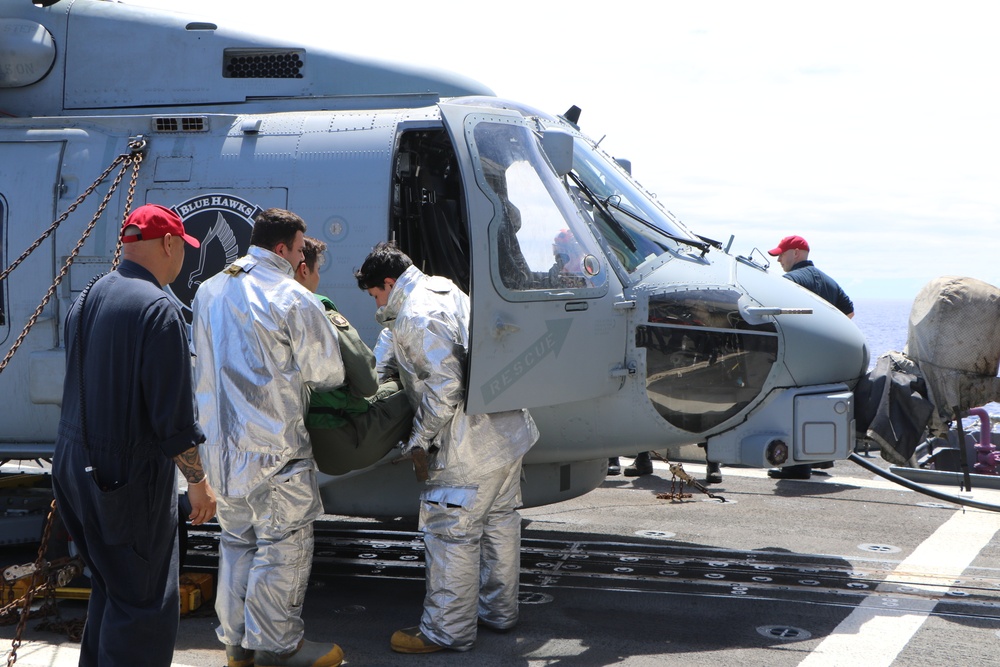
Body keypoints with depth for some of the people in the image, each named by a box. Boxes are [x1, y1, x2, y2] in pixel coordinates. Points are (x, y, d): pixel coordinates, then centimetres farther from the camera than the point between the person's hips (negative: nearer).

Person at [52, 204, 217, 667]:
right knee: (144, 599, 0)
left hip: (76, 466, 9)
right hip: (131, 473, -9)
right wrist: (198, 481, -10)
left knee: (110, 584, 22)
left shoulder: (85, 300, 7)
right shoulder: (159, 310, -18)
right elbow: (174, 415, -18)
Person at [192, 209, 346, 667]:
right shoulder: (293, 299, -13)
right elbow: (327, 373, -8)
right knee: (284, 545, 3)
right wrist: (302, 381, 14)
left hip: (220, 446, 7)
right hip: (274, 448, -7)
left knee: (236, 542, 17)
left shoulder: (209, 292, 10)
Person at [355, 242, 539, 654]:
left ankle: (447, 631, 9)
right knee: (499, 520, 20)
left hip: (470, 448, -11)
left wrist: (420, 440, -15)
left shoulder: (415, 318, -18)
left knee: (452, 534, 0)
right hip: (508, 431, 11)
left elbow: (444, 384, -25)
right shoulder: (443, 289, 14)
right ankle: (499, 611, 34)